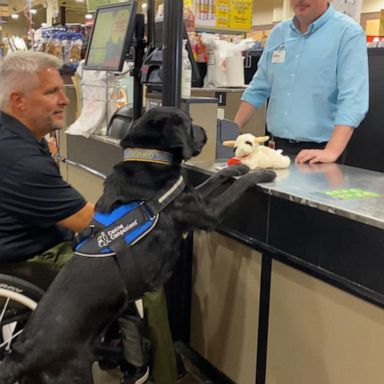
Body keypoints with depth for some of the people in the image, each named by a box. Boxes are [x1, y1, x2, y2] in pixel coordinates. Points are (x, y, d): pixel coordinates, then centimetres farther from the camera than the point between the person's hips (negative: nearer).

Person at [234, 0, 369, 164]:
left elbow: (352, 98, -19)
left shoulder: (348, 32, -9)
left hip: (318, 153, -5)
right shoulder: (279, 32, 9)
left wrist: (331, 152, -29)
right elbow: (258, 88, 16)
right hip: (276, 147, 5)